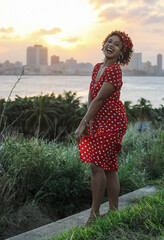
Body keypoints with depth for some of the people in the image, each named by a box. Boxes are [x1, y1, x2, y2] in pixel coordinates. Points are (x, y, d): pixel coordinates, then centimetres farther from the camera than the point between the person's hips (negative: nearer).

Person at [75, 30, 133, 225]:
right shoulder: (97, 67, 11)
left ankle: (94, 213, 0)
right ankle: (113, 211, 20)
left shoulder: (114, 70, -16)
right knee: (109, 167, 11)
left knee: (97, 165, -10)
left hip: (112, 121, -9)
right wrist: (89, 121, -3)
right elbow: (91, 96, 10)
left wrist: (82, 125, -16)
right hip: (100, 121, 9)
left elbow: (99, 99, -18)